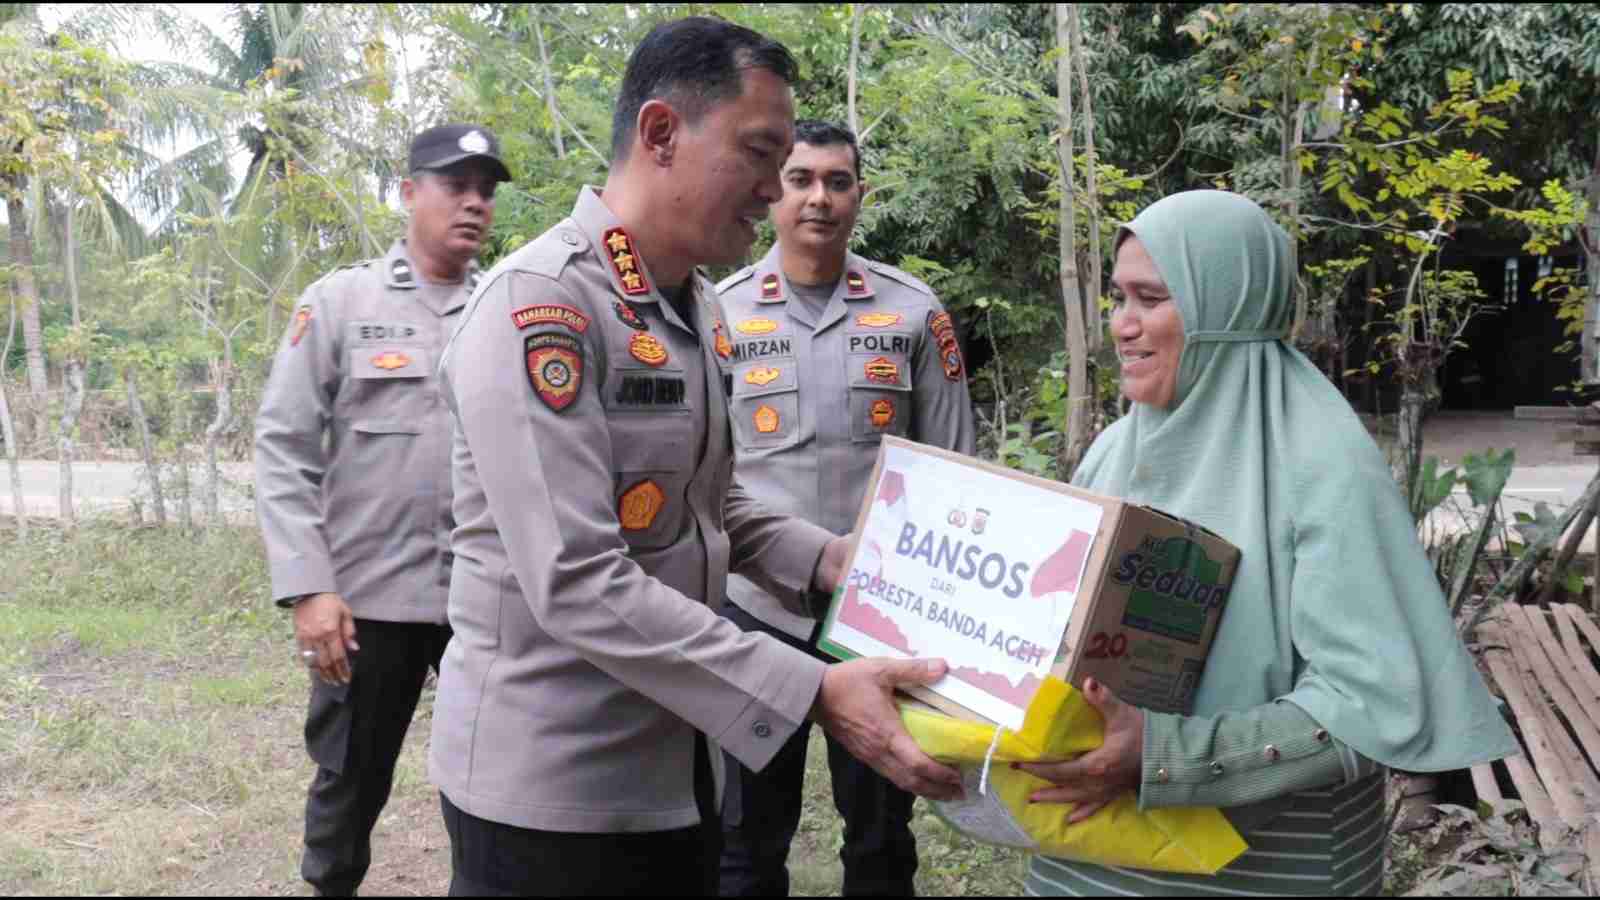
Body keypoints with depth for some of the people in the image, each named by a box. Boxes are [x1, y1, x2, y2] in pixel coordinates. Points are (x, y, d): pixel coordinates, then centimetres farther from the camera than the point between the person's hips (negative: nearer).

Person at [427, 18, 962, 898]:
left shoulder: (695, 309, 9)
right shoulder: (538, 303, -20)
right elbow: (574, 585, -27)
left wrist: (828, 559, 1)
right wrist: (811, 691, -27)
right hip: (549, 784, -8)